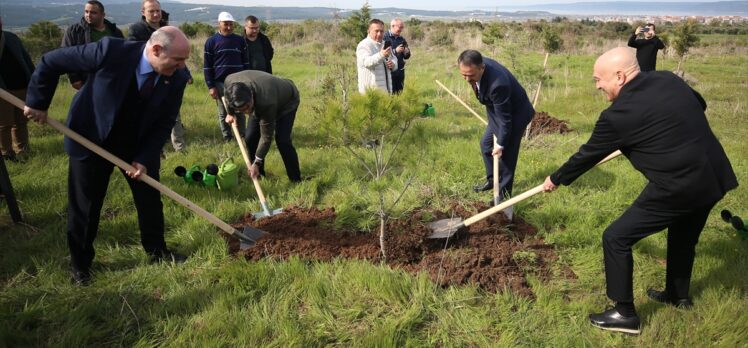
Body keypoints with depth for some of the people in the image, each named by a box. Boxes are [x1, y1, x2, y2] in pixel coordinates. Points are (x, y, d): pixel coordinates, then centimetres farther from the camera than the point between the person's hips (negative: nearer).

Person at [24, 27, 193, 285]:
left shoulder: (177, 77, -18)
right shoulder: (111, 51, -30)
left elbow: (166, 121, -8)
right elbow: (51, 62, -18)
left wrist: (145, 158, -16)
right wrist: (38, 103, -13)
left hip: (139, 145, 3)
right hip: (91, 140, -3)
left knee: (150, 198, 11)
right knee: (84, 206, 7)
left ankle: (157, 251, 32)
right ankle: (80, 262, 28)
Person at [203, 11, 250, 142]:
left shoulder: (240, 40, 6)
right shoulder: (211, 41, -1)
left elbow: (245, 62, 11)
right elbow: (207, 66, 0)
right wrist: (211, 86, -6)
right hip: (220, 83, -1)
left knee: (240, 112, 4)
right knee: (223, 113, 6)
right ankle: (227, 138, 16)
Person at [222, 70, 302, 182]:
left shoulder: (266, 103, -46)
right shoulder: (230, 81, -32)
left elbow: (266, 137, -34)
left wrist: (256, 163, -28)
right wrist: (230, 113, 0)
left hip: (287, 100, -6)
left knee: (282, 140, -21)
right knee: (250, 138, -1)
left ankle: (296, 180, -9)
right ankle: (258, 174, 16)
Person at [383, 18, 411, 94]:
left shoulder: (402, 39, 13)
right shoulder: (385, 38, -7)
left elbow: (406, 57, 17)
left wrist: (407, 53, -5)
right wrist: (395, 51, -24)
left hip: (400, 71, 6)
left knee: (399, 93, 11)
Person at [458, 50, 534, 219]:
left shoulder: (497, 83, -41)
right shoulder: (479, 65, -16)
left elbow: (505, 118, -31)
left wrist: (501, 144, -22)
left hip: (515, 115, -9)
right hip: (499, 112, 9)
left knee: (505, 154, -3)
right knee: (486, 144, 19)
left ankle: (503, 196, 10)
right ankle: (492, 180, 38)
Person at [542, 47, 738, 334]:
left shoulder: (619, 114, -16)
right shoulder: (669, 79, 5)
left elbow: (587, 155, -4)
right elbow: (700, 104, 24)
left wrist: (556, 179, 11)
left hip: (677, 187, -9)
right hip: (714, 176, 9)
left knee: (616, 238, 2)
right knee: (683, 236, 30)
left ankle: (625, 314, 11)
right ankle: (678, 295, 50)